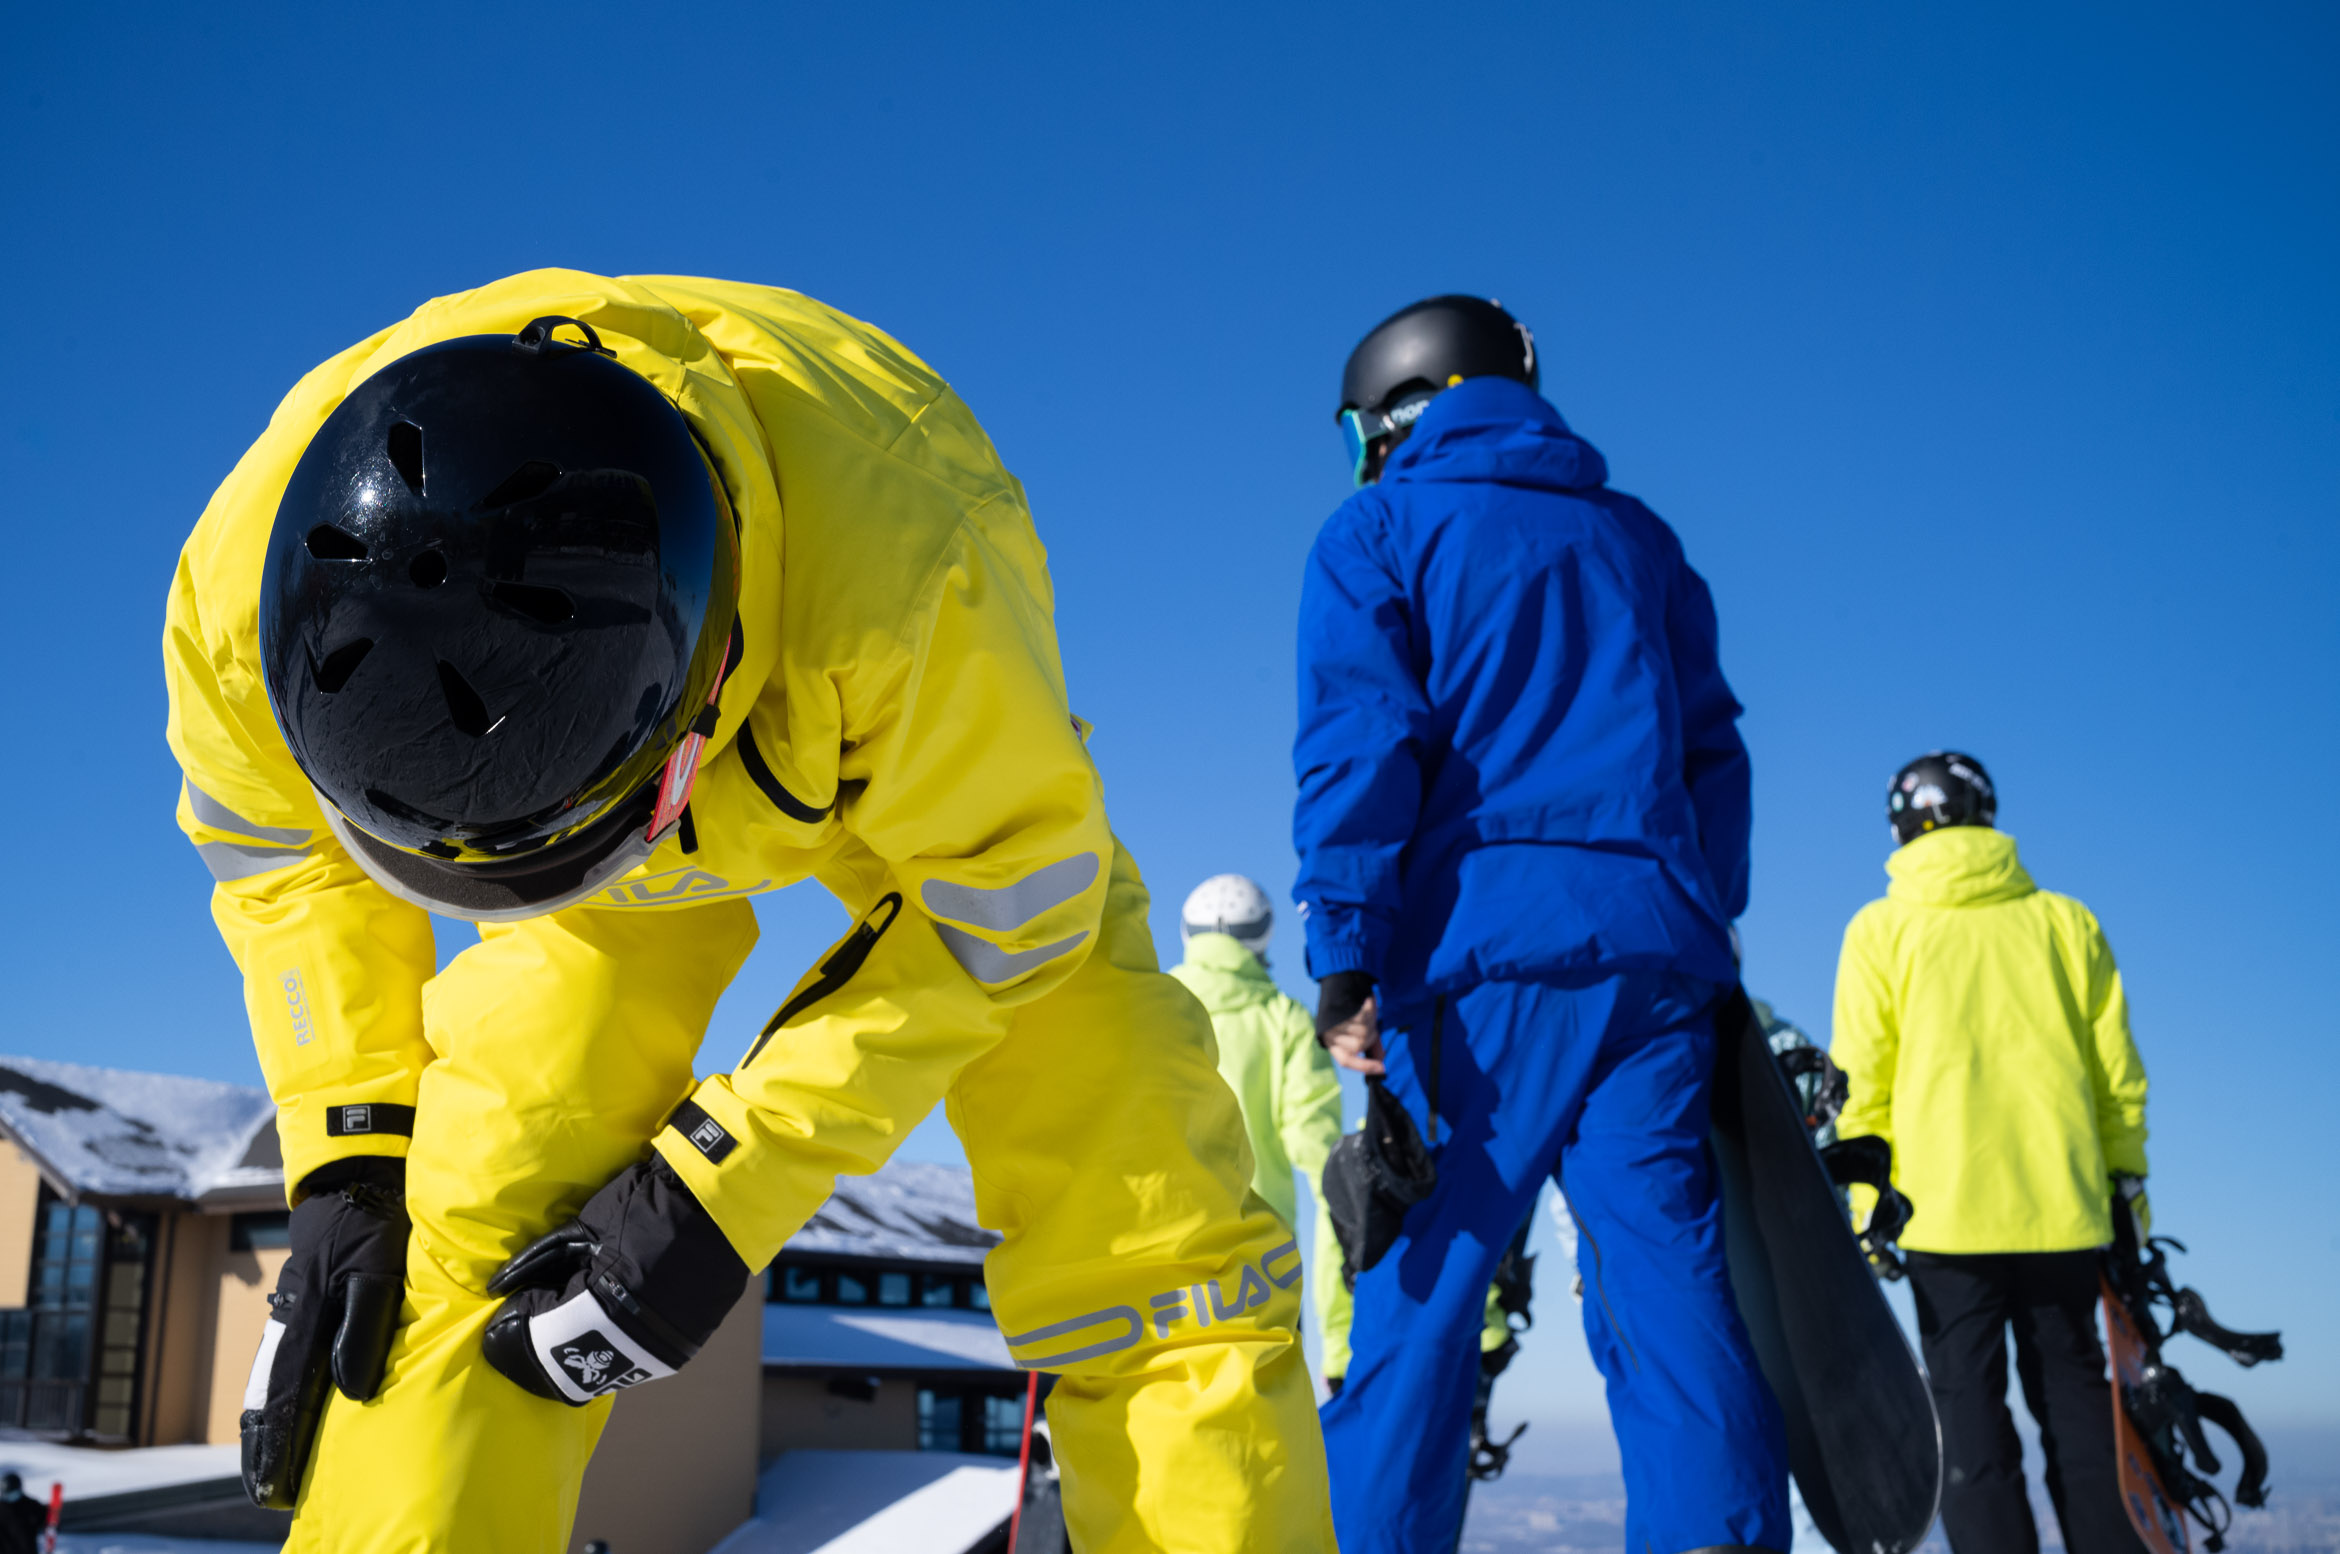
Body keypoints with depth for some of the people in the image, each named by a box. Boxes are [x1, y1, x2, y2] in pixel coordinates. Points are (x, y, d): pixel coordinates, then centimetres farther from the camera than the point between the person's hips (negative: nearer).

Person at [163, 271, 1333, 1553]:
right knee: (461, 1228, -15)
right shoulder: (249, 575, -31)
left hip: (926, 774, -2)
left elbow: (1005, 905, -24)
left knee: (1152, 1237, -14)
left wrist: (720, 1186, -25)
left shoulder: (912, 586, -44)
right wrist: (345, 1158, -13)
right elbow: (281, 852, -6)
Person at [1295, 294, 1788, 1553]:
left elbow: (1361, 744, -6)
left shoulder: (1379, 531, 8)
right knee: (1668, 1274, 1)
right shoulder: (1635, 537, 23)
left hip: (1480, 951, -4)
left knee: (1419, 1291, -1)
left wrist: (1344, 950, -10)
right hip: (1656, 948, 4)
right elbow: (1713, 750, 19)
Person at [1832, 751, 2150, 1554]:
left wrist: (1867, 1200, 5)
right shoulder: (2065, 921, 7)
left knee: (1969, 1406, 2)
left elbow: (1862, 1083, -1)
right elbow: (2118, 1072, 8)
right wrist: (2126, 1182, 16)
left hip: (1946, 1207, -2)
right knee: (2074, 1394, 12)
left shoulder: (1882, 930, 2)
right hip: (2064, 1205, 3)